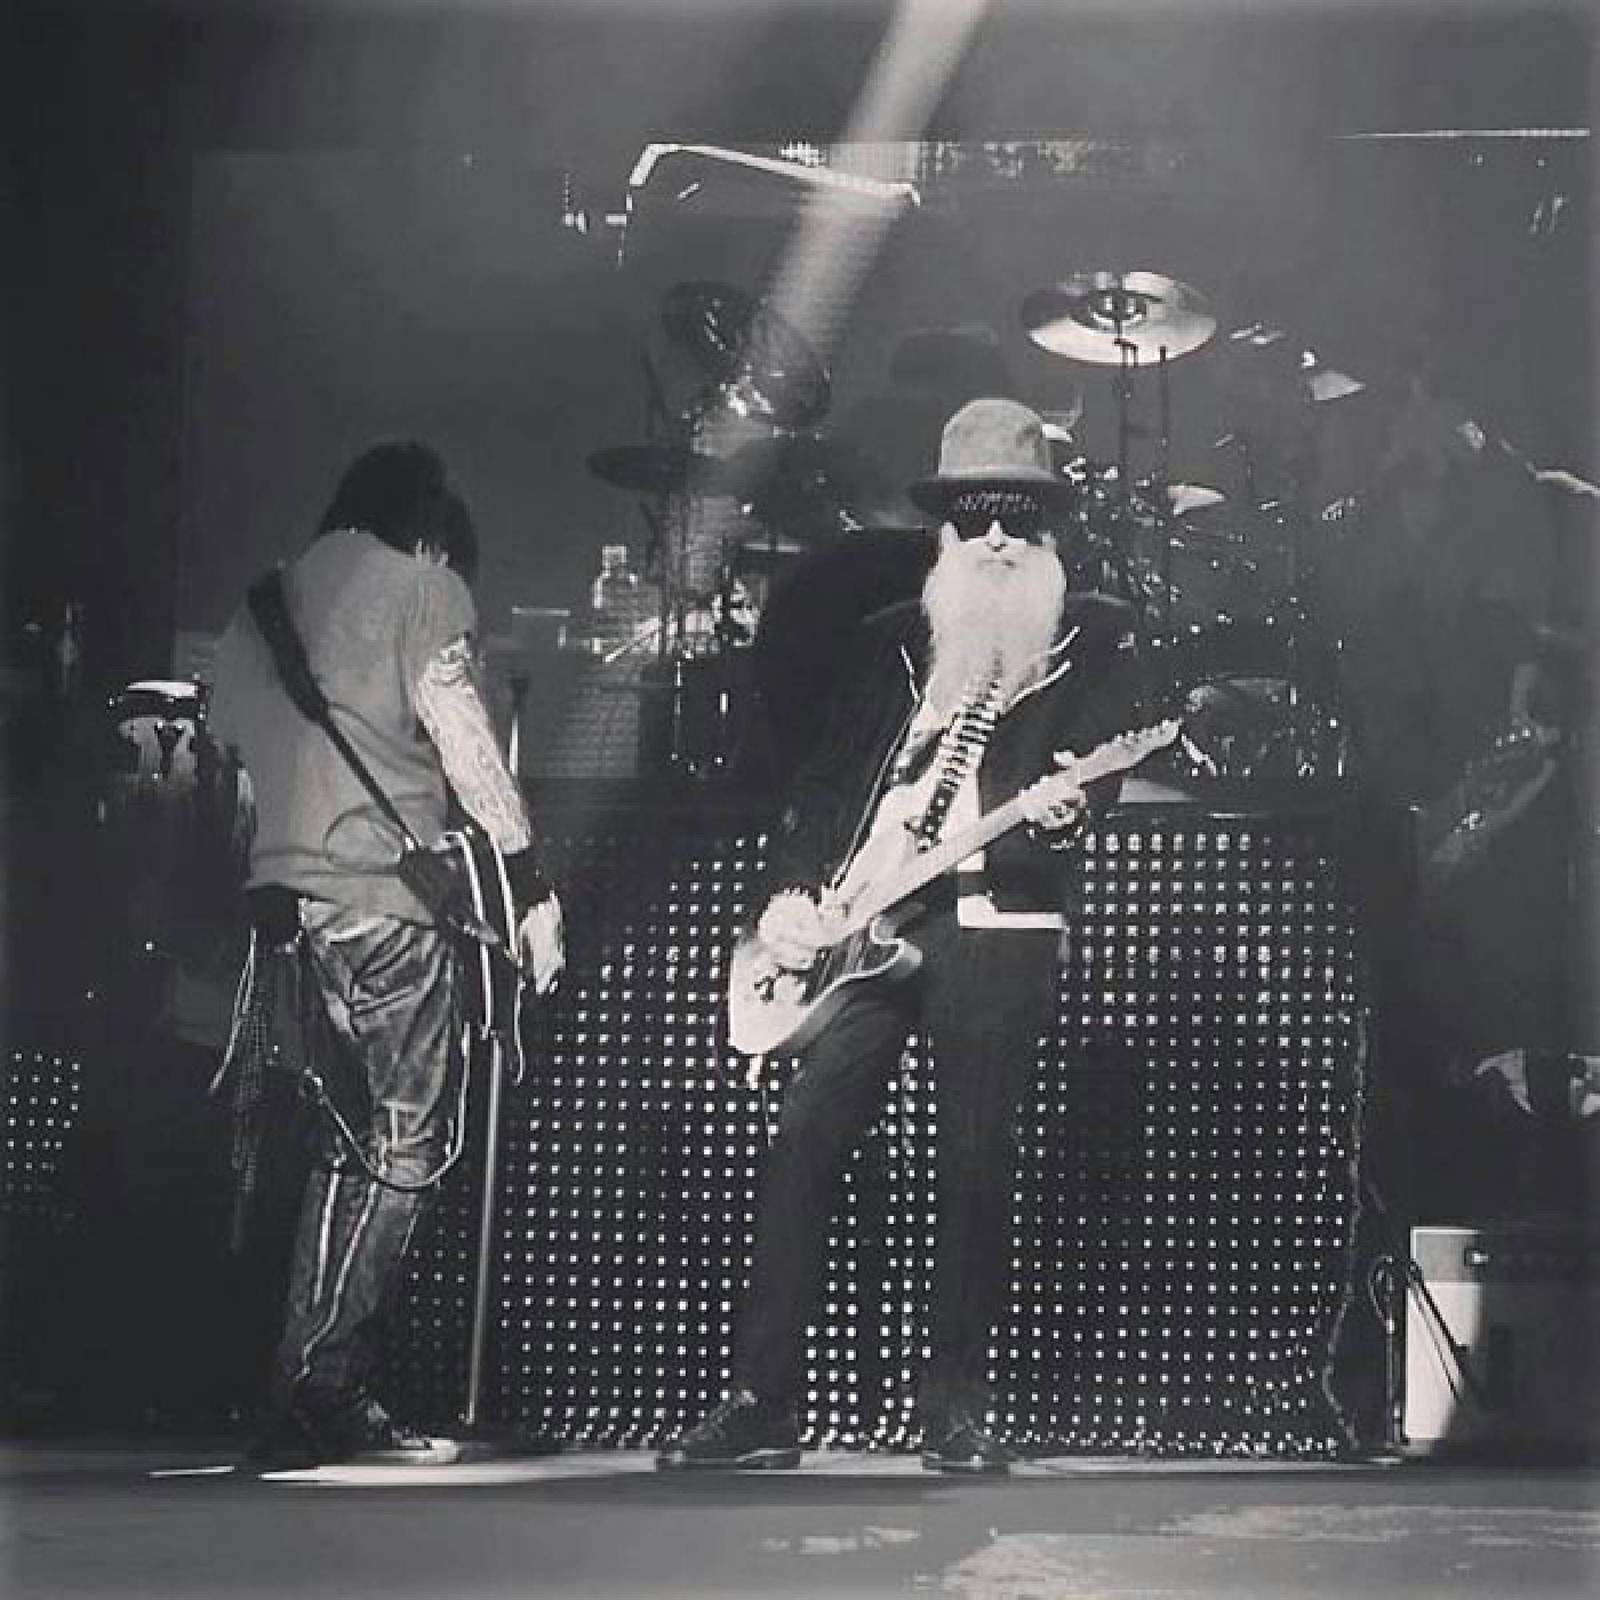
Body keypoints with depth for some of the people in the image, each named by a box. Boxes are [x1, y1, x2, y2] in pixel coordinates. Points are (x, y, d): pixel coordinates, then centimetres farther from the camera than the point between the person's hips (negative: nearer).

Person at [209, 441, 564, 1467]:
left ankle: (314, 1394, 14)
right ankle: (321, 1393, -8)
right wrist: (533, 885, -4)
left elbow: (230, 753, 19)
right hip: (386, 902, -7)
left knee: (350, 1147, 14)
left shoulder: (260, 604, 21)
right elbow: (467, 748, -7)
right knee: (409, 1148, -3)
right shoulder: (422, 587, 0)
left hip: (285, 907, 7)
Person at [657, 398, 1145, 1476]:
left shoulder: (1097, 637, 9)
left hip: (998, 922, -3)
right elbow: (824, 779, 17)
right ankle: (762, 1405, 2)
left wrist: (1059, 813, -25)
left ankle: (956, 1407, 9)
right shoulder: (893, 639, 19)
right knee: (803, 1144, -4)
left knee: (977, 1164, -3)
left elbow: (1092, 778, -2)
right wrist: (790, 893, 4)